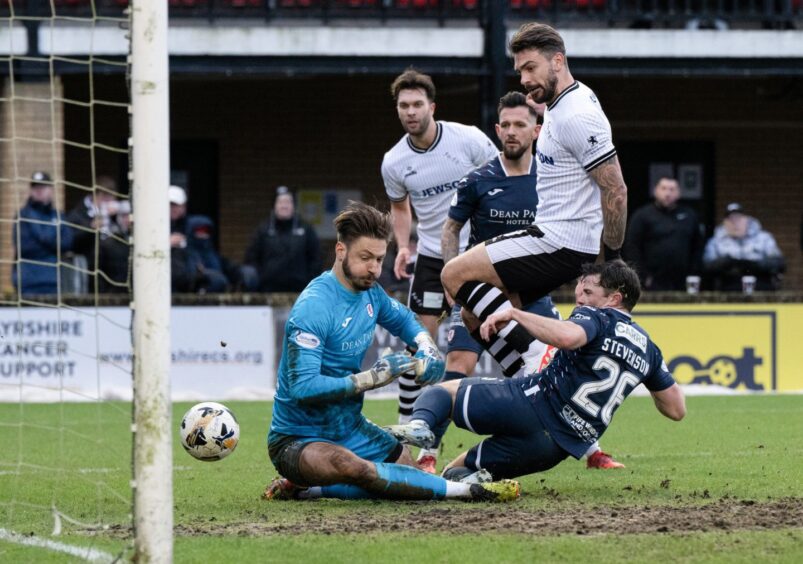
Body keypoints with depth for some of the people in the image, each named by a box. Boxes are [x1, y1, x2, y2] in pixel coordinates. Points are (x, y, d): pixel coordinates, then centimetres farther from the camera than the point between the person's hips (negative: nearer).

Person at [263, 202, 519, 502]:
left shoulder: (369, 292, 3)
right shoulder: (313, 306, -23)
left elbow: (402, 319, 26)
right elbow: (303, 387, -30)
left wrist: (428, 349, 3)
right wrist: (372, 378, -29)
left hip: (351, 430, 9)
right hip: (297, 440, -9)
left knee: (411, 473, -3)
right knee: (353, 467, -38)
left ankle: (304, 489, -2)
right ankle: (470, 491, -35)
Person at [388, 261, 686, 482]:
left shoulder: (595, 317, 0)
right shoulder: (647, 349, 20)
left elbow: (566, 336, -26)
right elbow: (677, 409, 25)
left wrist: (513, 313, -16)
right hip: (559, 447, 6)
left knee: (444, 390, 9)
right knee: (458, 471, 22)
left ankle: (419, 425, -28)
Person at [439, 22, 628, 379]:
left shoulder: (576, 117, -18)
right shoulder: (559, 107, 13)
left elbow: (615, 191, -21)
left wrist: (613, 259, -17)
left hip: (562, 242, -11)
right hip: (549, 235, 11)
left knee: (455, 275, -13)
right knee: (475, 316, 11)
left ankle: (534, 360, -17)